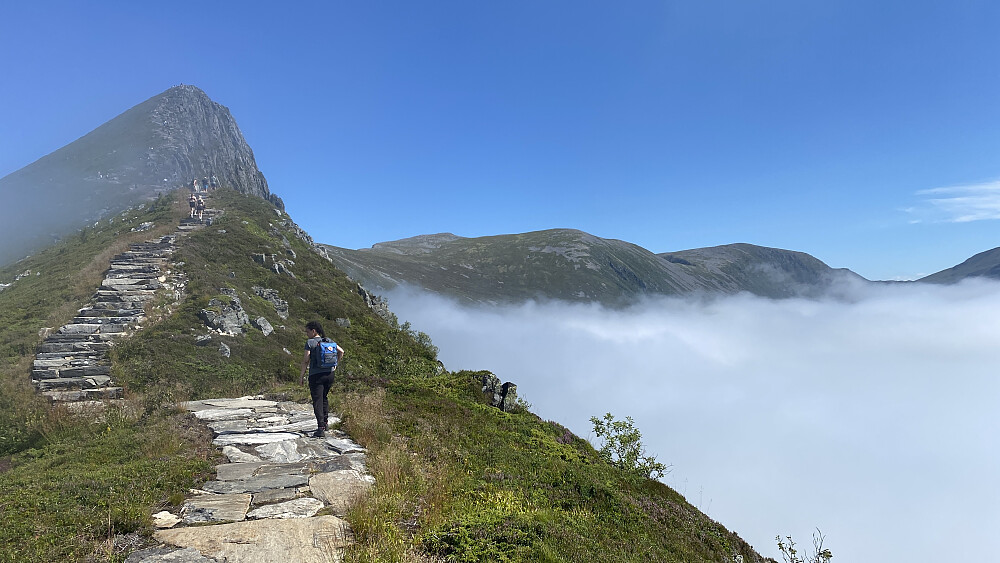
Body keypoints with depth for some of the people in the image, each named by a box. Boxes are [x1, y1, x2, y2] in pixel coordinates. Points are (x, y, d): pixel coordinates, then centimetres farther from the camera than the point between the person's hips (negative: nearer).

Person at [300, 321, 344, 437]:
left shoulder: (310, 342, -7)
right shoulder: (328, 341, 9)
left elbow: (306, 360, -11)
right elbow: (341, 351, 11)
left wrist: (302, 375, -4)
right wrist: (335, 365, 19)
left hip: (316, 375, -6)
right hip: (329, 373, 6)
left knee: (317, 401, -4)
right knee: (324, 397, 23)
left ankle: (321, 428, -11)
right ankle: (325, 423, 30)